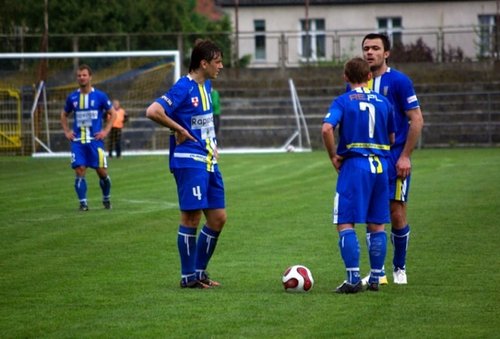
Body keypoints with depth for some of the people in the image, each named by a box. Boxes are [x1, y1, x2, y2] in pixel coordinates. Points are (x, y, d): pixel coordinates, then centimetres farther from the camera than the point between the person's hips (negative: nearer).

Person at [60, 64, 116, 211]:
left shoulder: (100, 96, 0)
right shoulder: (72, 97, 7)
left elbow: (112, 113, 8)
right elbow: (64, 115, 23)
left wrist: (105, 131, -1)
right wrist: (67, 131, 10)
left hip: (95, 140, -2)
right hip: (78, 141, 2)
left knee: (102, 172, -1)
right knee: (79, 171, -9)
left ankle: (106, 199, 22)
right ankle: (83, 203, -2)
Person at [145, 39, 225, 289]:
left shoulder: (206, 86, 12)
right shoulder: (184, 88, -15)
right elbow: (153, 111, -26)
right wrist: (179, 130, -17)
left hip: (208, 161, 9)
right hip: (189, 161, -9)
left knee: (218, 218, 8)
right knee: (192, 217, -5)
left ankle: (199, 271, 20)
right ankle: (188, 277, 4)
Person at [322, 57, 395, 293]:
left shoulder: (343, 101, -3)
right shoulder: (383, 102, 9)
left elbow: (327, 128, -19)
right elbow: (392, 137, 15)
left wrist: (333, 156, -7)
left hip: (354, 165, -4)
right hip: (380, 166, 4)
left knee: (345, 223, -2)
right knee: (376, 225, 12)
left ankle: (353, 278, -11)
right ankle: (375, 278, 13)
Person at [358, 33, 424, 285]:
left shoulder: (399, 81, -6)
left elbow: (417, 120, -7)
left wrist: (405, 156, -12)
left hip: (395, 158, -4)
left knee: (397, 215, -2)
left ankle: (399, 269, 13)